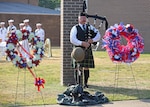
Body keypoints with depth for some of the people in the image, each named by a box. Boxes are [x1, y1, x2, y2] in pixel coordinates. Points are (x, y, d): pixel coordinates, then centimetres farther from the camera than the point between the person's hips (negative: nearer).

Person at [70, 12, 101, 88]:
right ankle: (77, 83, 3)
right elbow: (72, 40, -10)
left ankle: (85, 83, 13)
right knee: (78, 67, -3)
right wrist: (82, 43, -19)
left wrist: (92, 40, -12)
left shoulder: (89, 27, 12)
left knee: (86, 67, 5)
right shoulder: (75, 28, 1)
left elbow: (98, 35, 7)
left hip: (88, 50, 3)